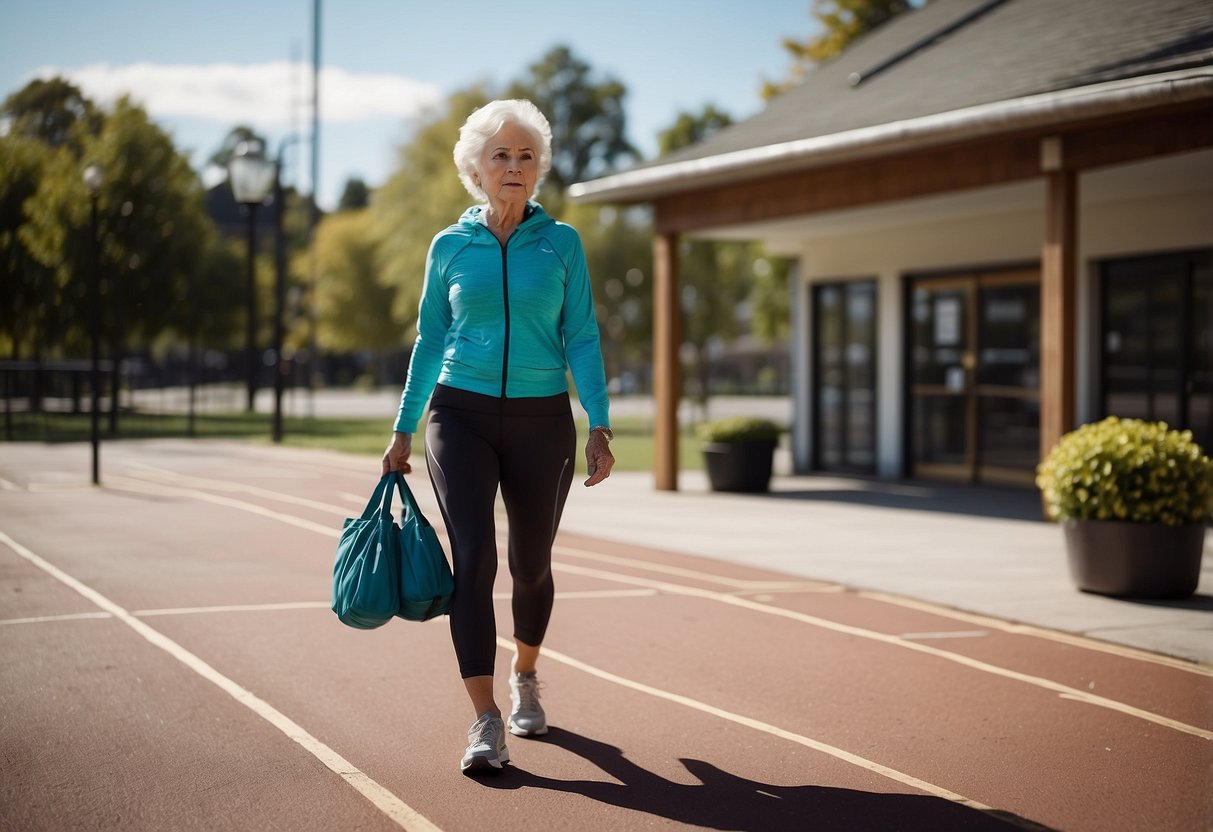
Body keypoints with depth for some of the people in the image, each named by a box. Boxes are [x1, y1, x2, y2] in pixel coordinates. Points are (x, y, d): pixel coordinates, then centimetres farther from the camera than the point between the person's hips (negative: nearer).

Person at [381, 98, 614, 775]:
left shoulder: (562, 243, 3)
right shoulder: (451, 247, 5)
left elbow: (582, 338, 1)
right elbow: (430, 341, 11)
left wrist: (600, 426, -8)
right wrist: (404, 430, 10)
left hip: (542, 421, 1)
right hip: (462, 416, 0)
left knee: (531, 562, 11)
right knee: (474, 557, -14)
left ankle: (525, 678, 39)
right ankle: (486, 722, -13)